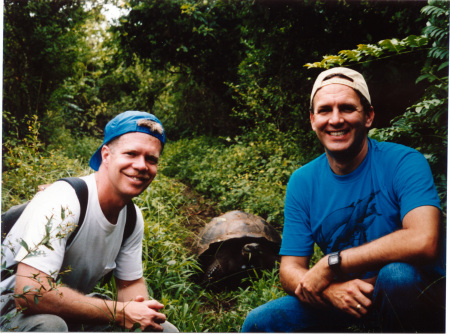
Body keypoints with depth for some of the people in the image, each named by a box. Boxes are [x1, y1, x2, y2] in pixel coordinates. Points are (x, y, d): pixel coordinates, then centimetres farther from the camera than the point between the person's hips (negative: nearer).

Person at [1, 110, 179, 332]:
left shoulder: (133, 218, -3)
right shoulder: (62, 201, -28)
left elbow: (131, 283, 8)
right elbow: (29, 292, -37)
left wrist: (143, 311, -18)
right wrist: (122, 313, -32)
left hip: (72, 309, 7)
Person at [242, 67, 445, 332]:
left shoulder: (404, 162, -15)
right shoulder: (302, 182, -2)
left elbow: (424, 241, -32)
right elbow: (291, 269, -4)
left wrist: (330, 263, -27)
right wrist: (330, 290, -27)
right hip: (343, 301, 4)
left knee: (397, 273, -37)